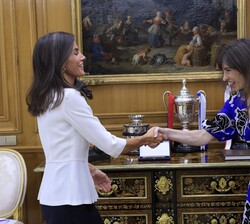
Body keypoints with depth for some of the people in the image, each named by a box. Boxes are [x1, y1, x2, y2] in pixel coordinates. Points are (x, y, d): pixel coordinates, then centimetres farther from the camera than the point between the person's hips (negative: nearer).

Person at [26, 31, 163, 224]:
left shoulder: (47, 97, 8)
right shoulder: (69, 97, -19)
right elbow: (111, 146, -17)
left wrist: (91, 170, 15)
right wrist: (146, 139, -2)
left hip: (57, 192, 9)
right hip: (68, 196, -9)